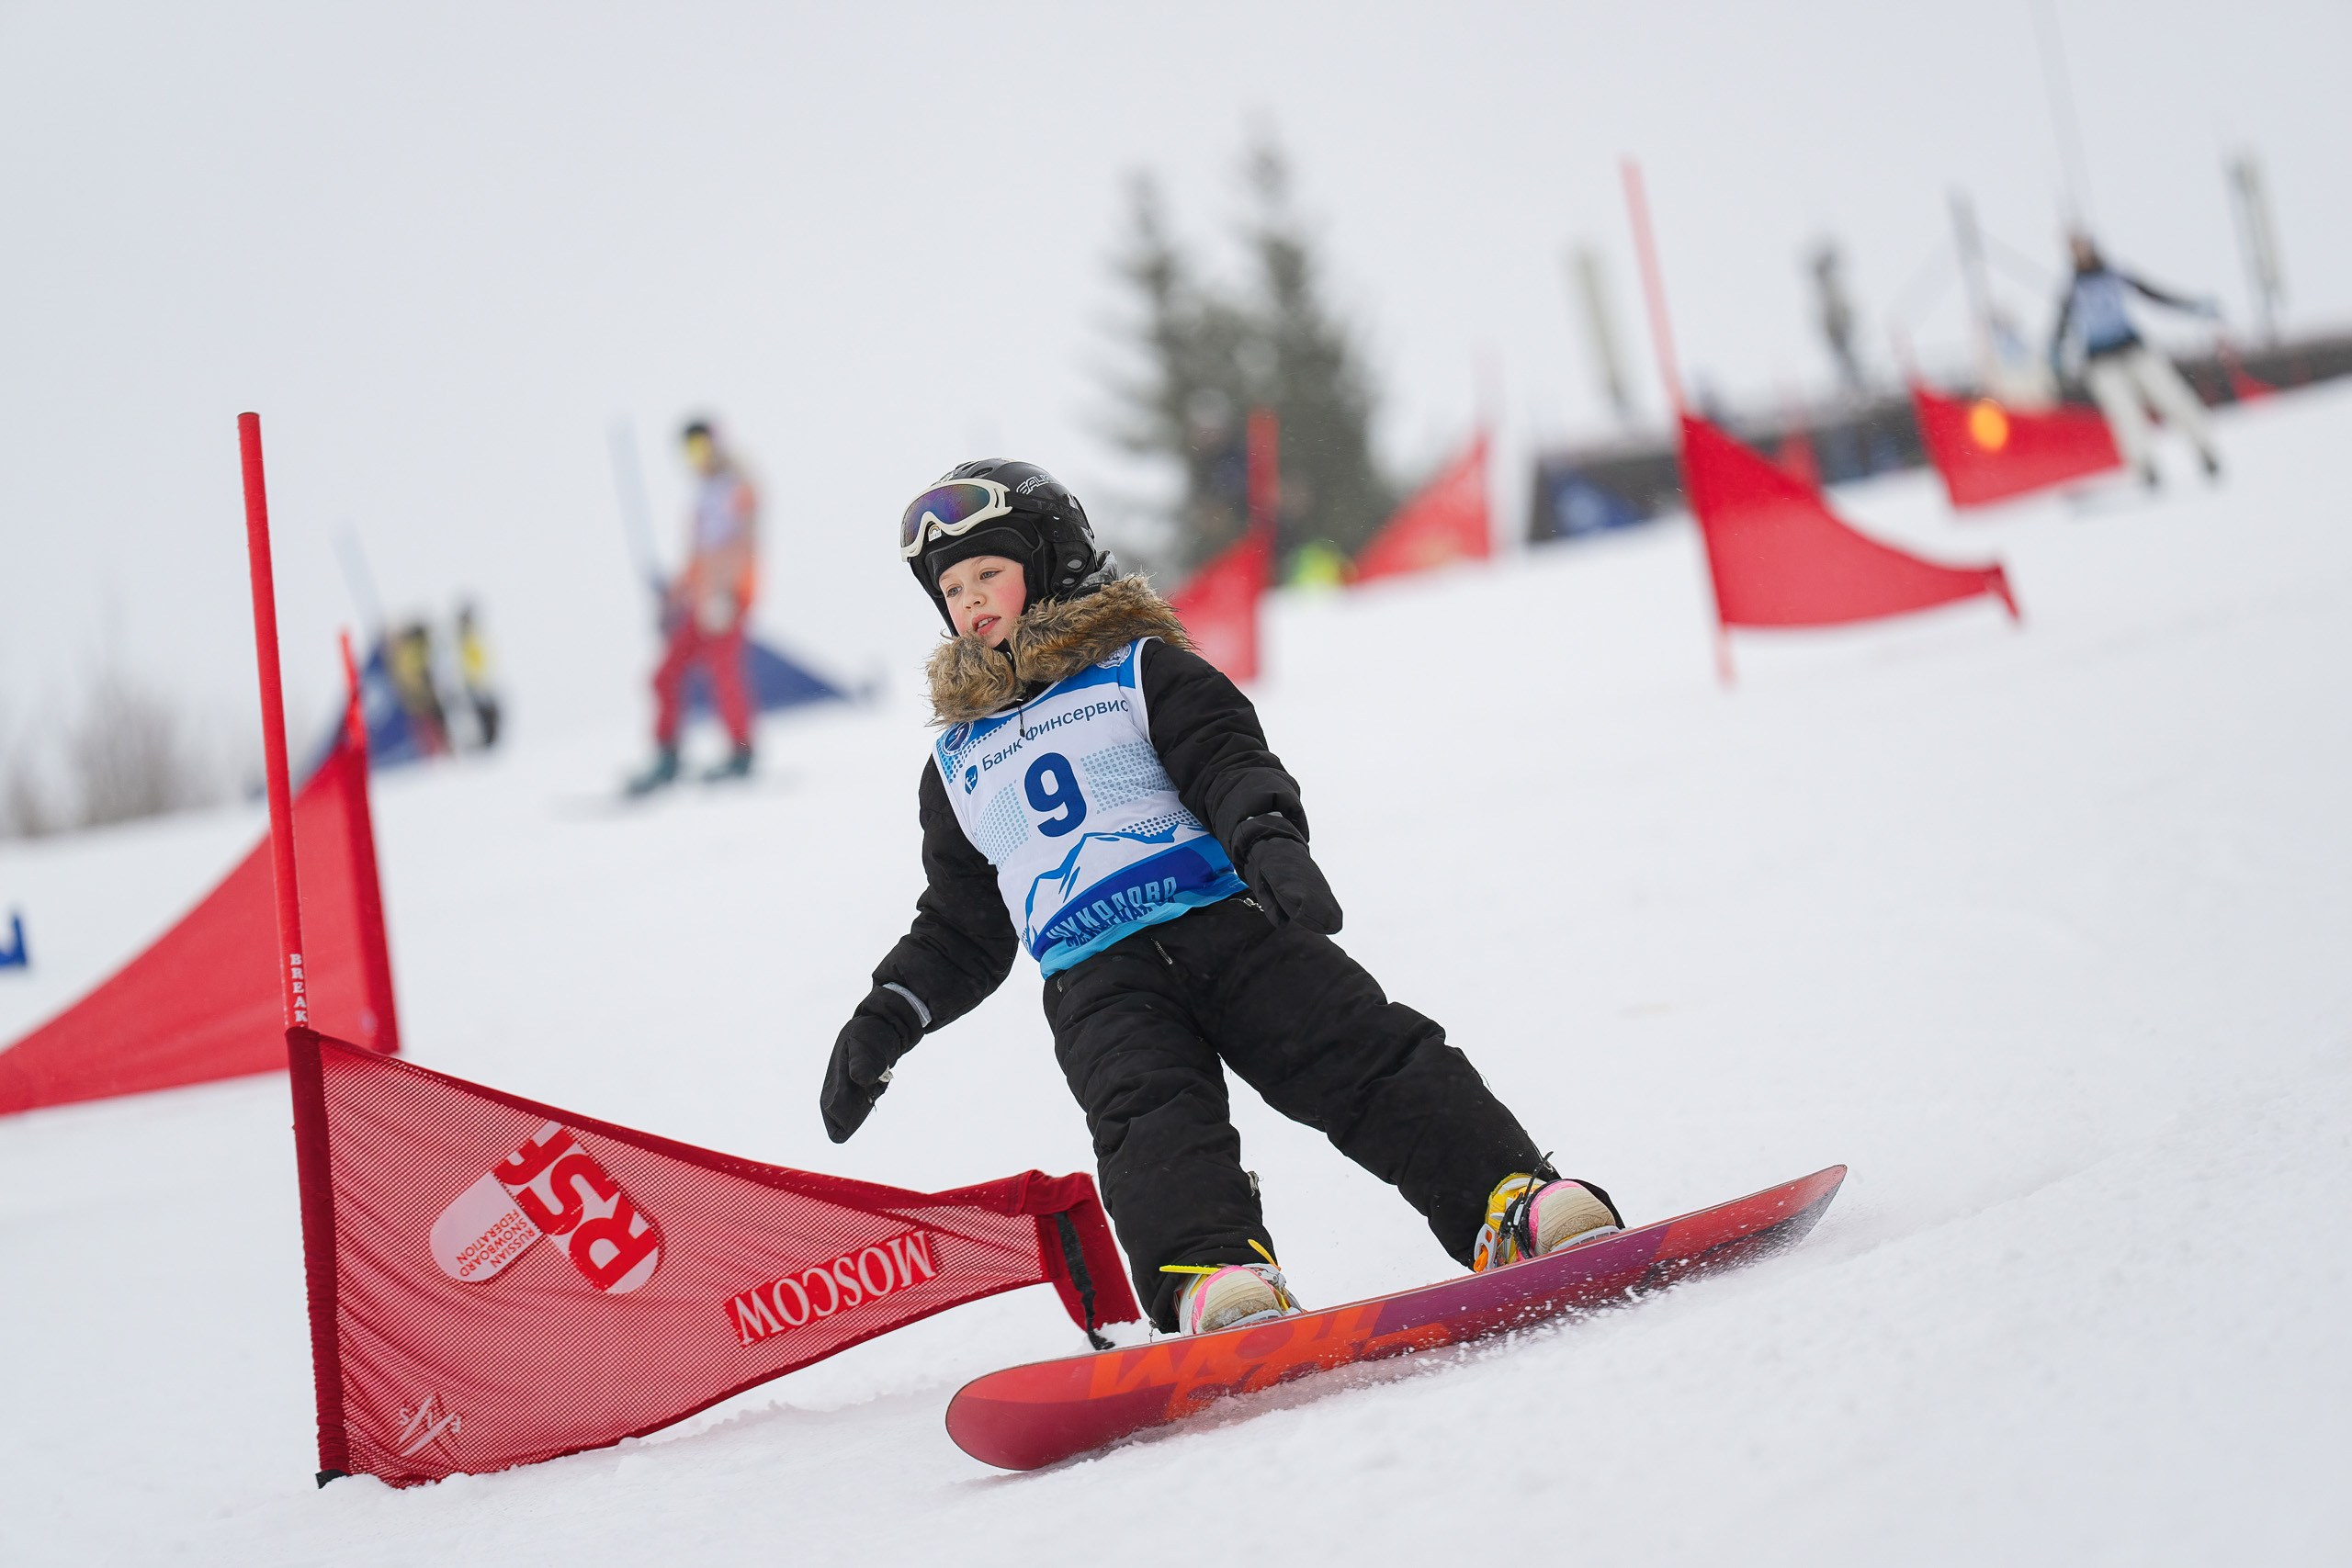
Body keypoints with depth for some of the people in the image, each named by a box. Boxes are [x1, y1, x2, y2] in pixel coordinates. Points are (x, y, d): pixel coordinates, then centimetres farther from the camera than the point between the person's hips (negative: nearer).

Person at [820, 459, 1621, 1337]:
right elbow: (960, 930, 32)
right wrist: (886, 1019, 17)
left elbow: (1228, 761, 1)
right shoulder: (956, 764, 28)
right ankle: (1216, 1280, -48)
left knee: (1361, 1052, -19)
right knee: (1150, 1114, -27)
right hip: (1095, 980, 2)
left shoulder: (1138, 668, 16)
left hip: (1221, 914, -1)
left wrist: (1267, 836, -22)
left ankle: (1515, 1204, -27)